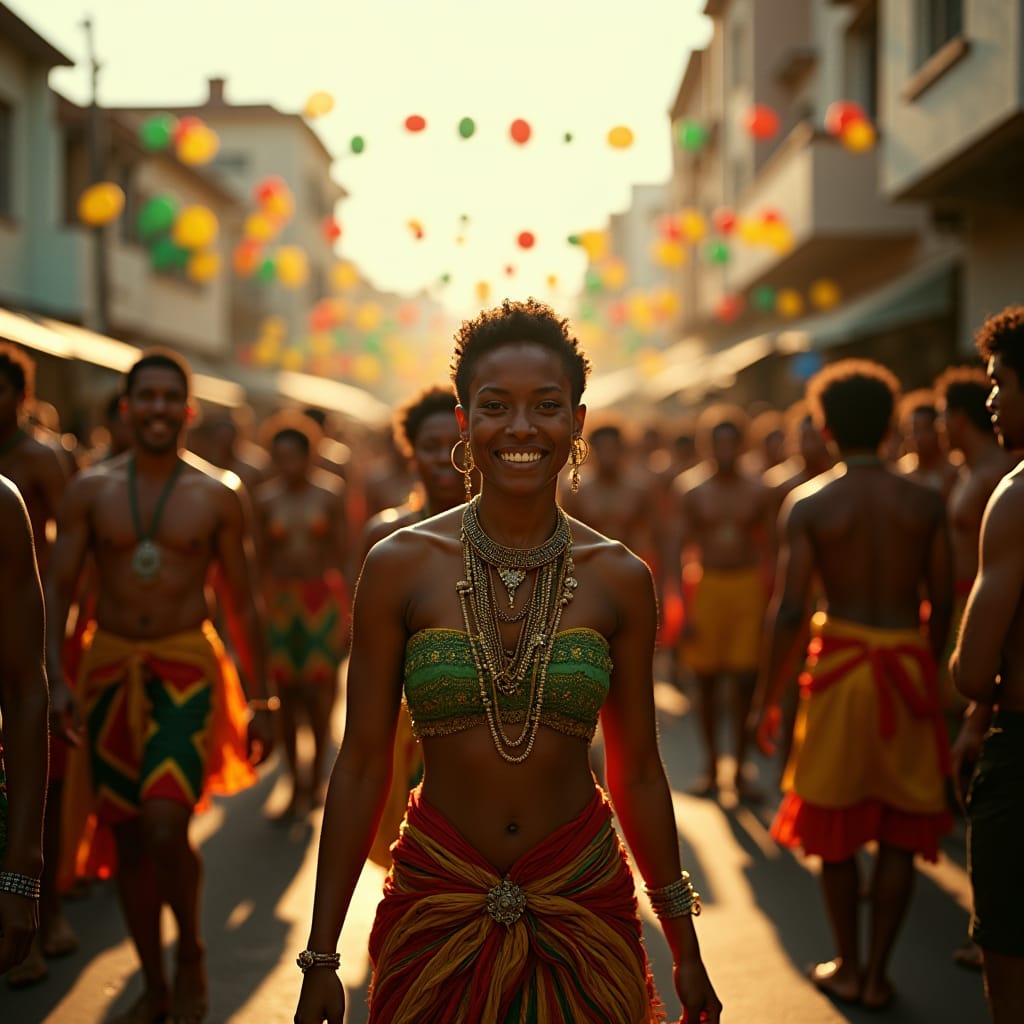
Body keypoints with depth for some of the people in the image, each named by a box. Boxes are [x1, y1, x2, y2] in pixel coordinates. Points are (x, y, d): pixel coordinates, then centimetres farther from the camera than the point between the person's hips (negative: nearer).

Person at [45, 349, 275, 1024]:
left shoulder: (218, 495, 1)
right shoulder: (91, 490, 4)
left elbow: (246, 601, 6)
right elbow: (59, 587, 2)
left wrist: (261, 701, 5)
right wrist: (56, 677, -13)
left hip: (186, 667, -2)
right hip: (110, 666, 3)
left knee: (166, 828, -19)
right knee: (129, 837, 8)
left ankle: (191, 948, 10)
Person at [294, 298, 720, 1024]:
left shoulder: (620, 578, -3)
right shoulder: (400, 567, -7)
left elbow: (638, 771, 5)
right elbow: (362, 766, -3)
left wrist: (686, 950, 9)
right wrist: (320, 957, -2)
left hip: (584, 909, 1)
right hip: (437, 907, -1)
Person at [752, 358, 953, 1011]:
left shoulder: (808, 504, -6)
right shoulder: (925, 503, -1)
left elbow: (788, 610, -11)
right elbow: (942, 603, 1)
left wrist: (767, 697, -3)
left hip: (841, 663, -1)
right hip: (909, 664, 2)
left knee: (836, 823, 13)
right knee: (901, 830, 10)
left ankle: (849, 967, 21)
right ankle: (878, 972, 14)